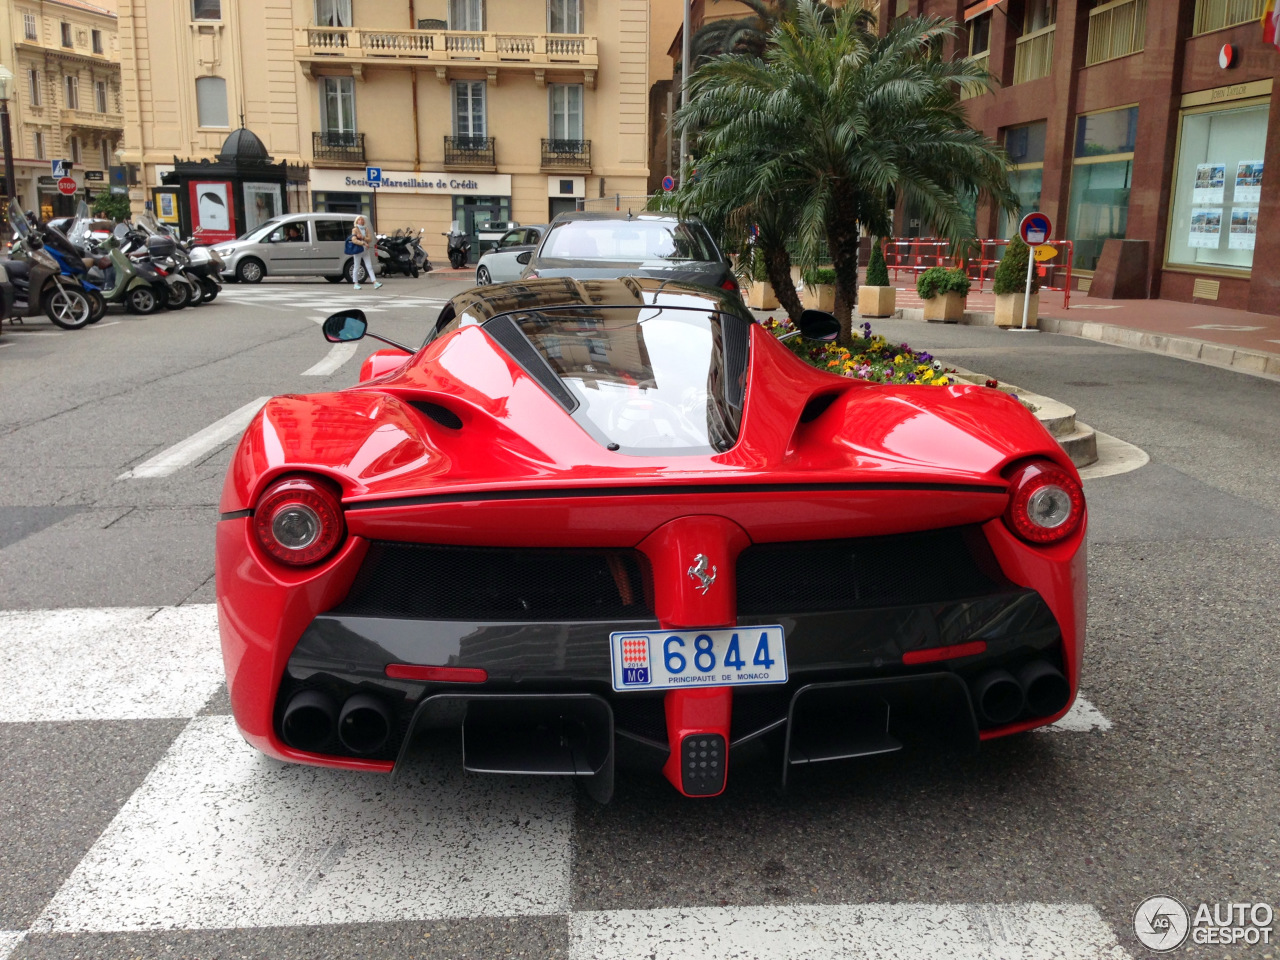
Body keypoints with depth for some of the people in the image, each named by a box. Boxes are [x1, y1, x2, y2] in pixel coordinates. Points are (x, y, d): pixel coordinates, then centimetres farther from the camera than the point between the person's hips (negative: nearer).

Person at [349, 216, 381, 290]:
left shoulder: (366, 229, 12)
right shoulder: (355, 229, -3)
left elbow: (370, 239, 2)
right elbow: (354, 240, -16)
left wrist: (362, 237, -14)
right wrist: (363, 243, -23)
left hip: (366, 250, 5)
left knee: (370, 267, -2)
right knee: (356, 267, 2)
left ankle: (375, 283, -10)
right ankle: (356, 284, 7)